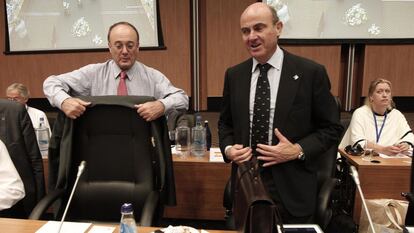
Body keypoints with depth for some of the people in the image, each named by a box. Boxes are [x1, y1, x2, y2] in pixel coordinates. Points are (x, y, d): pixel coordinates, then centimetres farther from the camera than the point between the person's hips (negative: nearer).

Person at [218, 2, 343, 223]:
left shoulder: (311, 72, -9)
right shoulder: (234, 75, 2)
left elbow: (331, 127, -3)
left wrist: (298, 150, -17)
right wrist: (228, 148, -7)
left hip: (290, 188, -2)